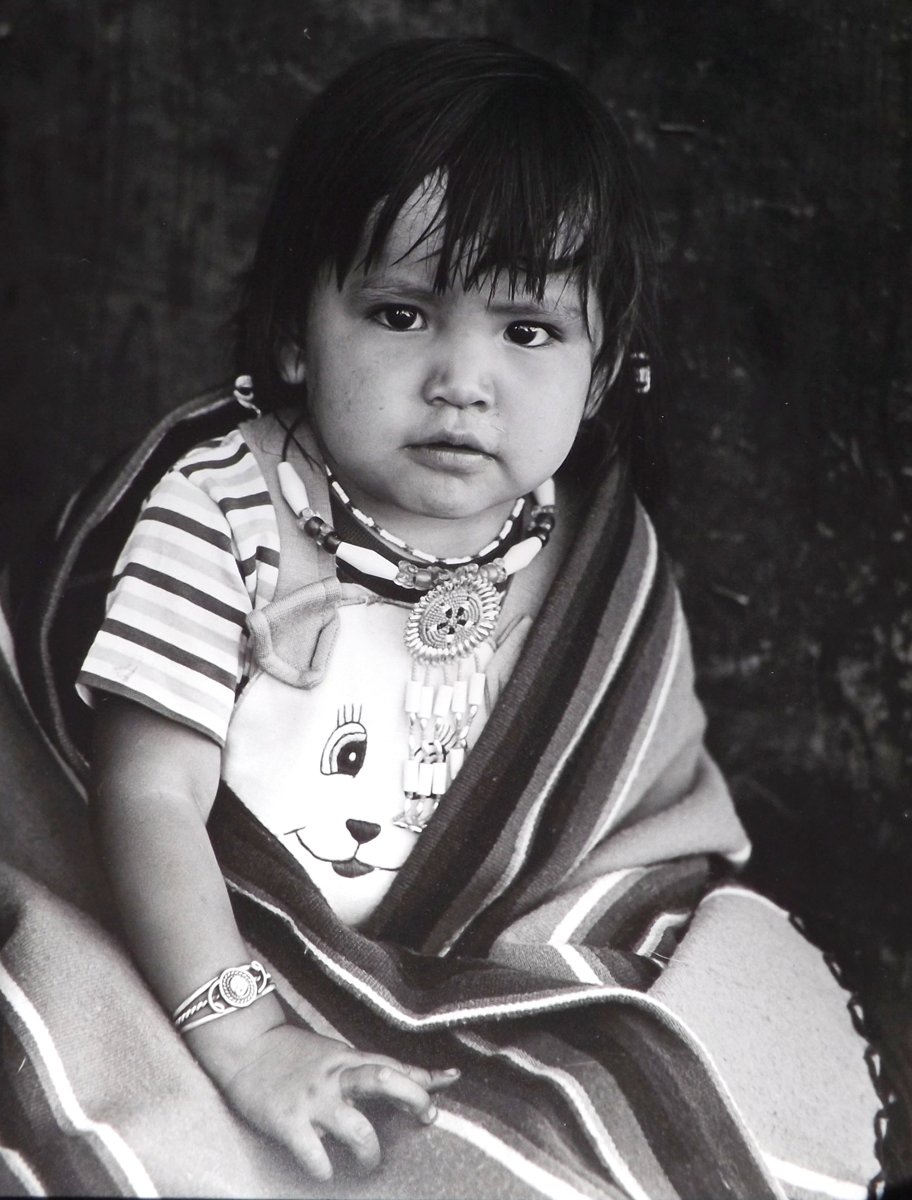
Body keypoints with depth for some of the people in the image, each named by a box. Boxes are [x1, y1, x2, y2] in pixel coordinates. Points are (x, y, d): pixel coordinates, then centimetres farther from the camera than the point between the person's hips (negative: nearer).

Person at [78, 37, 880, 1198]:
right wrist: (246, 1043, -23)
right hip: (267, 969, -4)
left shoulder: (602, 562, 1)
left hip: (508, 994, 5)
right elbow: (151, 798, -14)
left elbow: (677, 787, 11)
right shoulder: (224, 517, -12)